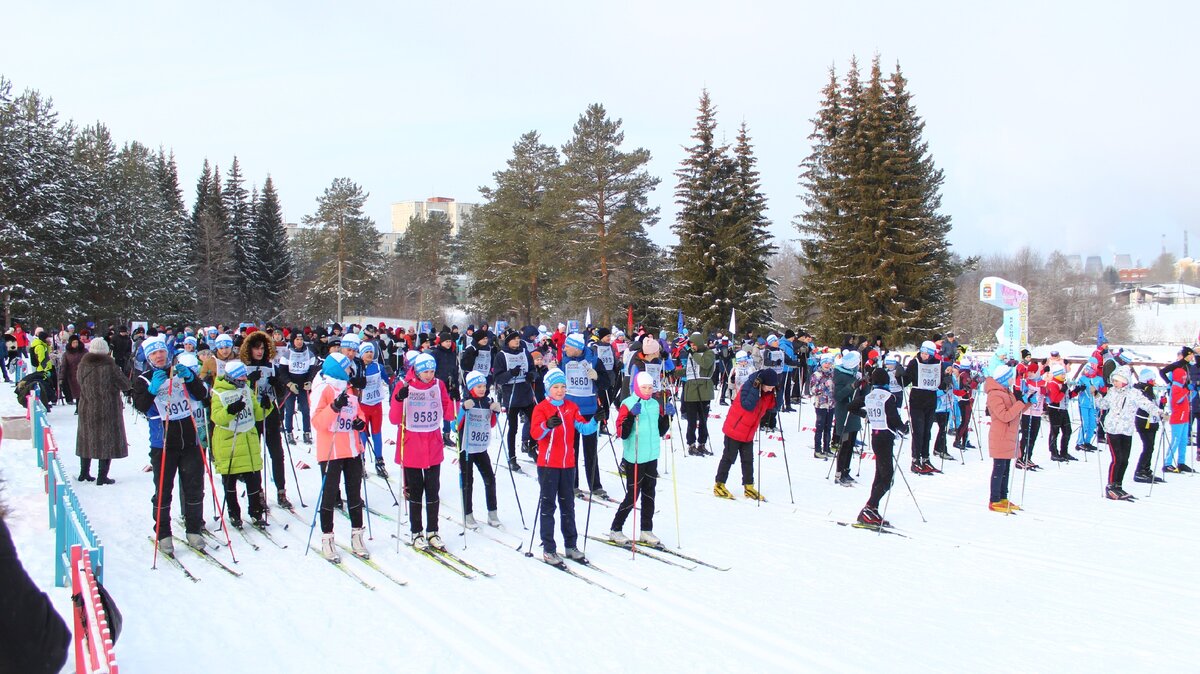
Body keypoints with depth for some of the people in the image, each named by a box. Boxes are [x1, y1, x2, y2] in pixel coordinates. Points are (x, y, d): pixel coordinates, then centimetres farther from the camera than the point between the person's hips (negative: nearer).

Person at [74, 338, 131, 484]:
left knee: (87, 439, 17)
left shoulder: (83, 365, -3)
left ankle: (84, 472, 27)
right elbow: (126, 385, -9)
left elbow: (80, 382, 13)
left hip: (86, 410, 5)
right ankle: (102, 476, 1)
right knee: (107, 441, 2)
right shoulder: (109, 366, -16)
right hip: (108, 410, -5)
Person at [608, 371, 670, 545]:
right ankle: (615, 530, 11)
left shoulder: (655, 405, 9)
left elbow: (660, 431, 17)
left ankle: (646, 531, 21)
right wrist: (632, 416, -30)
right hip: (634, 458, -6)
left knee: (649, 495, 11)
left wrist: (667, 417, 3)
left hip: (652, 457, 6)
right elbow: (622, 432, -18)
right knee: (632, 496, -2)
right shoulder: (628, 404, -10)